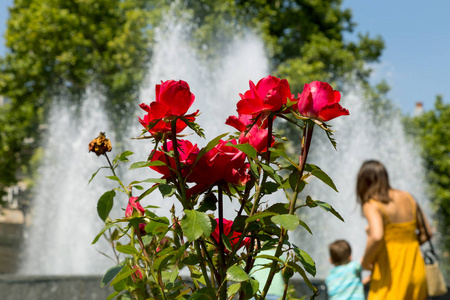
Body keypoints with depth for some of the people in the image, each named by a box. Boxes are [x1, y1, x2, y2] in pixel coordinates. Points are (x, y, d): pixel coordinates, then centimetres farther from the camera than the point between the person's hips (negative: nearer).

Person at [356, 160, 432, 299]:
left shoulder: (371, 206, -11)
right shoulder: (407, 198, 9)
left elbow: (377, 237, -28)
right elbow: (426, 233, 14)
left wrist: (365, 261, -12)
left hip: (391, 275, -7)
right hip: (416, 271, 7)